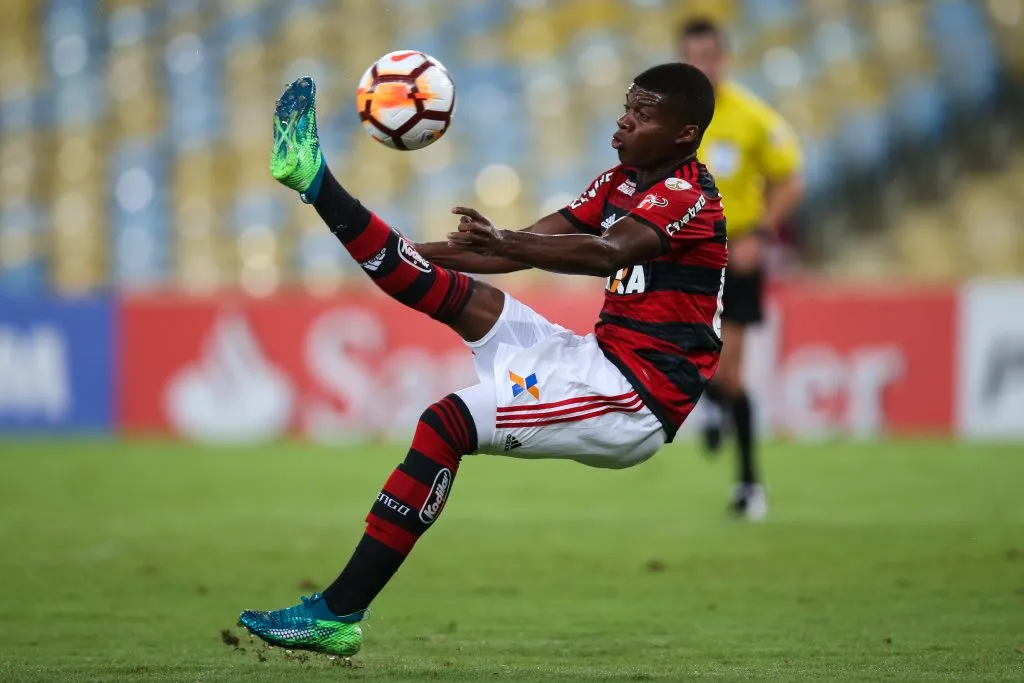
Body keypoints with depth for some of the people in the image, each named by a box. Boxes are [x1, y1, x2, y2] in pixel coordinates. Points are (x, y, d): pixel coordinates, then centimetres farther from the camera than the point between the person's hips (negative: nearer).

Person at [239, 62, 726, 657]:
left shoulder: (687, 194, -12)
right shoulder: (621, 182, 17)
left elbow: (607, 253, -30)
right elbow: (531, 246, 16)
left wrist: (506, 244, -44)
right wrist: (412, 252, 10)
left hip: (640, 396, -9)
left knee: (448, 422, -22)